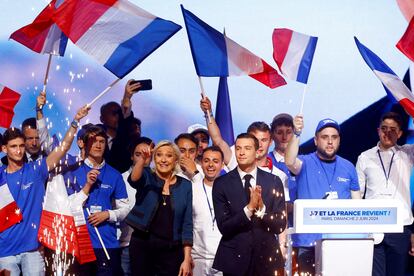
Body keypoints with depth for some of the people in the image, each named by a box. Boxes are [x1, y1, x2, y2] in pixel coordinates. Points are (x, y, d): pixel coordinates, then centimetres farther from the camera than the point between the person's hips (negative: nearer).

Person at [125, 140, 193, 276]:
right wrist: (143, 159, -43)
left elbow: (187, 225, 3)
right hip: (142, 245, -1)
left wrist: (187, 259, -3)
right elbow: (133, 179, -24)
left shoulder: (185, 186, 4)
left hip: (171, 250, 1)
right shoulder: (147, 178, 1)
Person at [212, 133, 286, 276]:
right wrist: (249, 208, -22)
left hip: (266, 258, 1)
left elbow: (280, 225, -2)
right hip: (234, 259, -1)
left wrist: (262, 209, -19)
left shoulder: (274, 181, 0)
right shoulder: (222, 183, -4)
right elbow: (223, 227, -10)